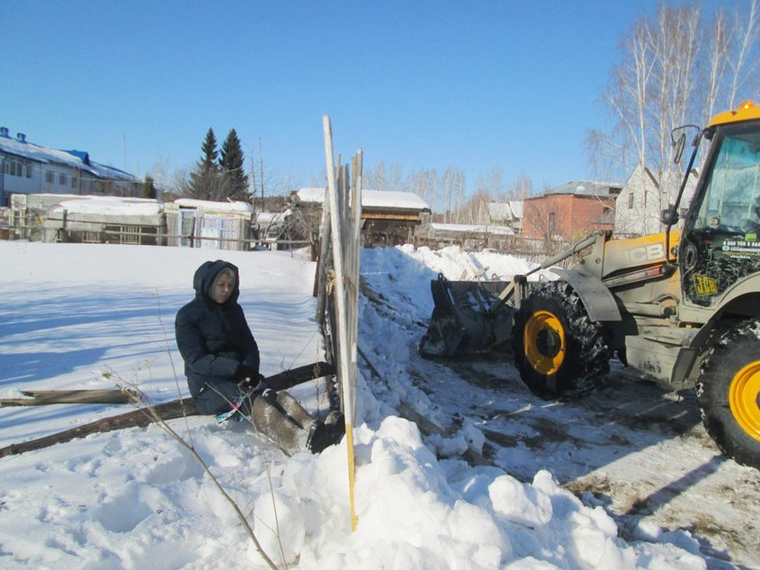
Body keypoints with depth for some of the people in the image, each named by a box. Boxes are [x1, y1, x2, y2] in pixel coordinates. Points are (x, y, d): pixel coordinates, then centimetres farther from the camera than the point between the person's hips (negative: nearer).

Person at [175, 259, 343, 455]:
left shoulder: (234, 310, 14)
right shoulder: (187, 316, -3)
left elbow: (250, 346, 12)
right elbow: (196, 360, -11)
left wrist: (249, 369, -12)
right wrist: (237, 369, -24)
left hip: (238, 375, 6)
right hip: (208, 386, -6)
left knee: (276, 397, -27)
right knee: (253, 402, -36)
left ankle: (315, 431, -53)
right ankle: (302, 444, -60)